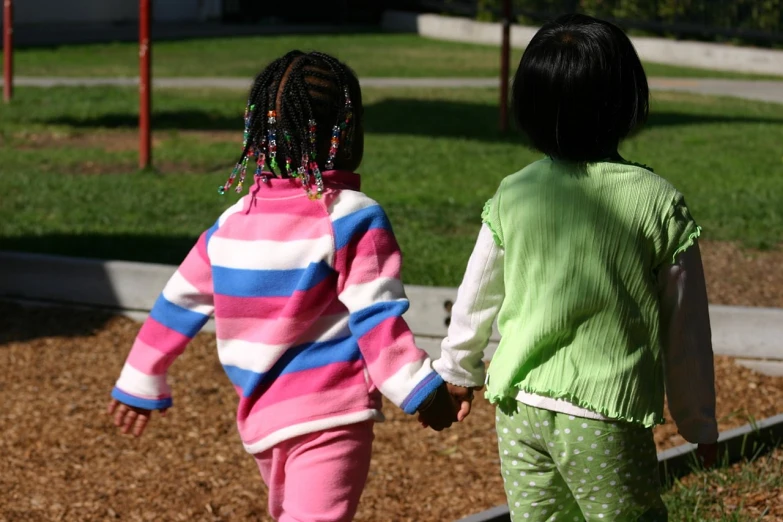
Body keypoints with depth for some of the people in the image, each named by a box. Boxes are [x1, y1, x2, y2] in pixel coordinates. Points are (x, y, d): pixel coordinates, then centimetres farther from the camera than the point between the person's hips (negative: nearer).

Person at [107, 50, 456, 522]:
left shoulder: (234, 223, 8)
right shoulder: (354, 219, -10)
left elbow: (180, 304, 12)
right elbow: (374, 316, -13)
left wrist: (142, 384, 23)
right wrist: (422, 390, -7)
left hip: (260, 416, 7)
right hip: (329, 413, -7)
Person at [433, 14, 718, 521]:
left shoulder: (513, 195, -1)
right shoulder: (660, 203, -10)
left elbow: (476, 299, 11)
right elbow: (685, 330, -2)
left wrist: (459, 371, 30)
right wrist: (700, 422, 11)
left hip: (519, 408, 4)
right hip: (606, 421, -3)